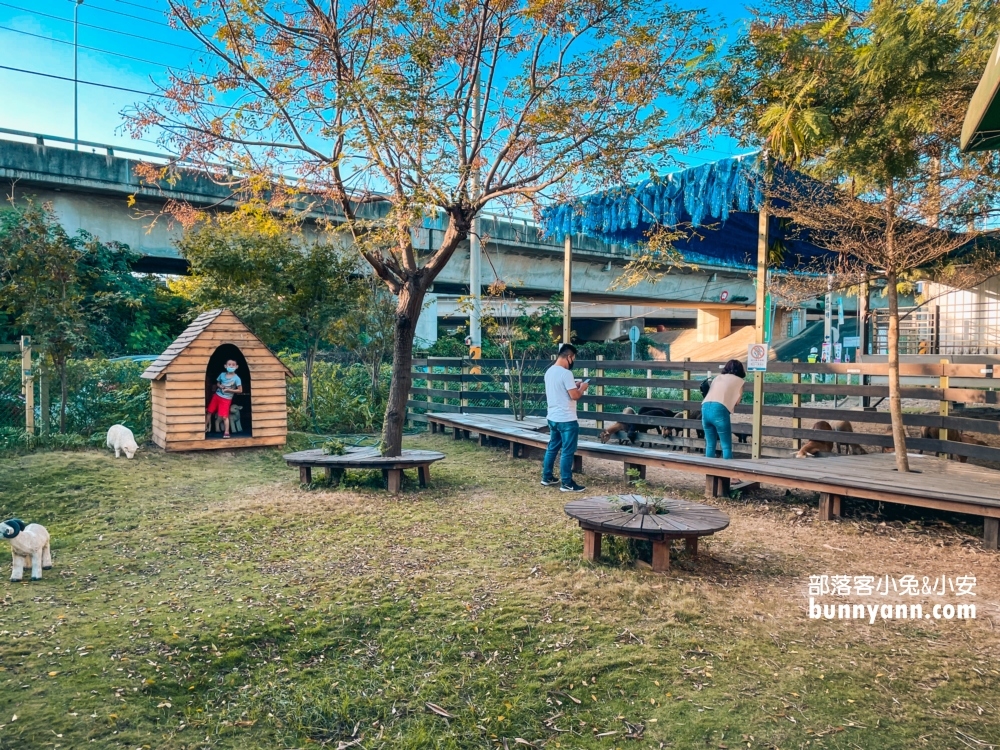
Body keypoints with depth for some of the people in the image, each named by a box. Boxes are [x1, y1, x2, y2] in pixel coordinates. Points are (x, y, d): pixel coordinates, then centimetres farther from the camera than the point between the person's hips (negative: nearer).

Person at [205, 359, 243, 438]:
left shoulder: (236, 378, -14)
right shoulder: (222, 374, 0)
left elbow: (240, 390, -13)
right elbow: (217, 383, 16)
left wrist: (229, 390, -18)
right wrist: (220, 386, -7)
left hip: (226, 399, -5)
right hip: (217, 396, 5)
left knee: (224, 416, -8)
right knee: (209, 411, 13)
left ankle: (226, 432, 2)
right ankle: (206, 427, 29)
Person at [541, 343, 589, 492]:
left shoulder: (549, 371, 8)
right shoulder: (565, 373, -19)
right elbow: (574, 396, -19)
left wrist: (574, 386, 17)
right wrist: (582, 388, 0)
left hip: (553, 417, 9)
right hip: (566, 420, -9)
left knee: (552, 448, 18)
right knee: (567, 452, -1)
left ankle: (547, 478, 27)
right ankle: (567, 484, 4)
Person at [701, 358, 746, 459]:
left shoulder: (718, 378, 27)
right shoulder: (739, 381, 14)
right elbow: (736, 401, 13)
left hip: (705, 408, 5)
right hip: (719, 410, -5)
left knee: (710, 444, 13)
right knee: (726, 446, 3)